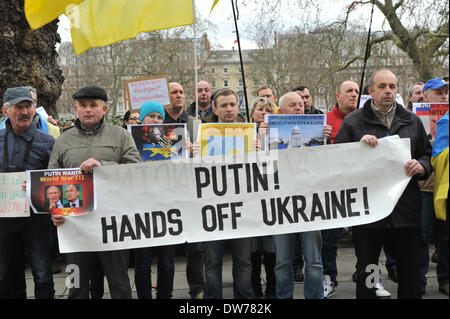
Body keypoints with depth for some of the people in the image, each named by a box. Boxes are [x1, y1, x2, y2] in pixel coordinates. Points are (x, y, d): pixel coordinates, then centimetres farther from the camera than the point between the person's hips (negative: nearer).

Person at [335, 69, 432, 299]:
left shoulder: (412, 121, 13)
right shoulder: (353, 122, 4)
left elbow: (427, 154, 18)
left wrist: (422, 166, -4)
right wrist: (359, 144, -16)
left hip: (406, 209, 3)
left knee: (411, 271, 9)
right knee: (366, 269, 9)